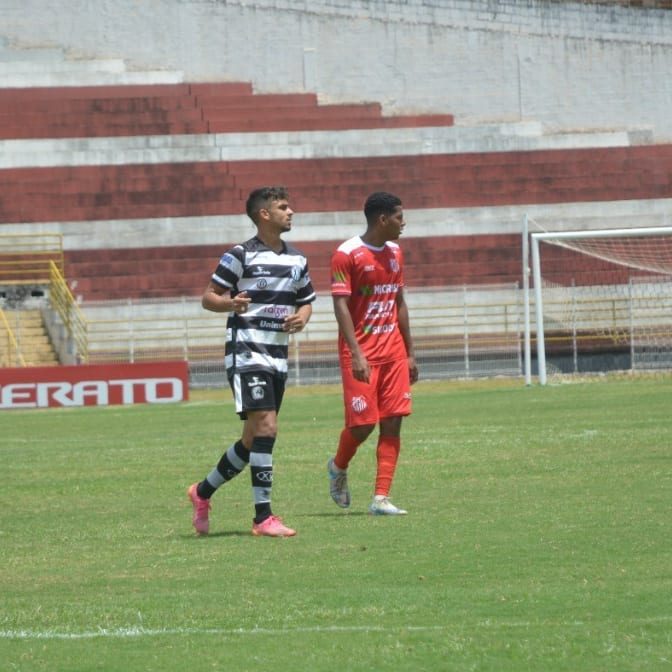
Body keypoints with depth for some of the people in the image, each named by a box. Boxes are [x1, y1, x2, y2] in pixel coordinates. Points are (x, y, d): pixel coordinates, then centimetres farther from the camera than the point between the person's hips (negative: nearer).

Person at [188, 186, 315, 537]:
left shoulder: (297, 260, 12)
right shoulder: (241, 255, -7)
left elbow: (306, 301, 22)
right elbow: (208, 297, -6)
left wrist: (301, 318, -2)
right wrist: (230, 303, -28)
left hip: (278, 357, 7)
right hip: (246, 353, -7)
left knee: (253, 439, 11)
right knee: (265, 426, -18)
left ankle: (203, 491, 30)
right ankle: (263, 517, -16)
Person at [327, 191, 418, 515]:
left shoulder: (394, 252, 12)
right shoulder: (347, 254, -10)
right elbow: (340, 305, -14)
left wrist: (409, 352, 16)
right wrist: (356, 354, -21)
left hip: (393, 351, 6)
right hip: (362, 353, -6)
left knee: (392, 422, -2)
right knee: (361, 424, -6)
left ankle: (381, 498, -2)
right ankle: (338, 467, 25)